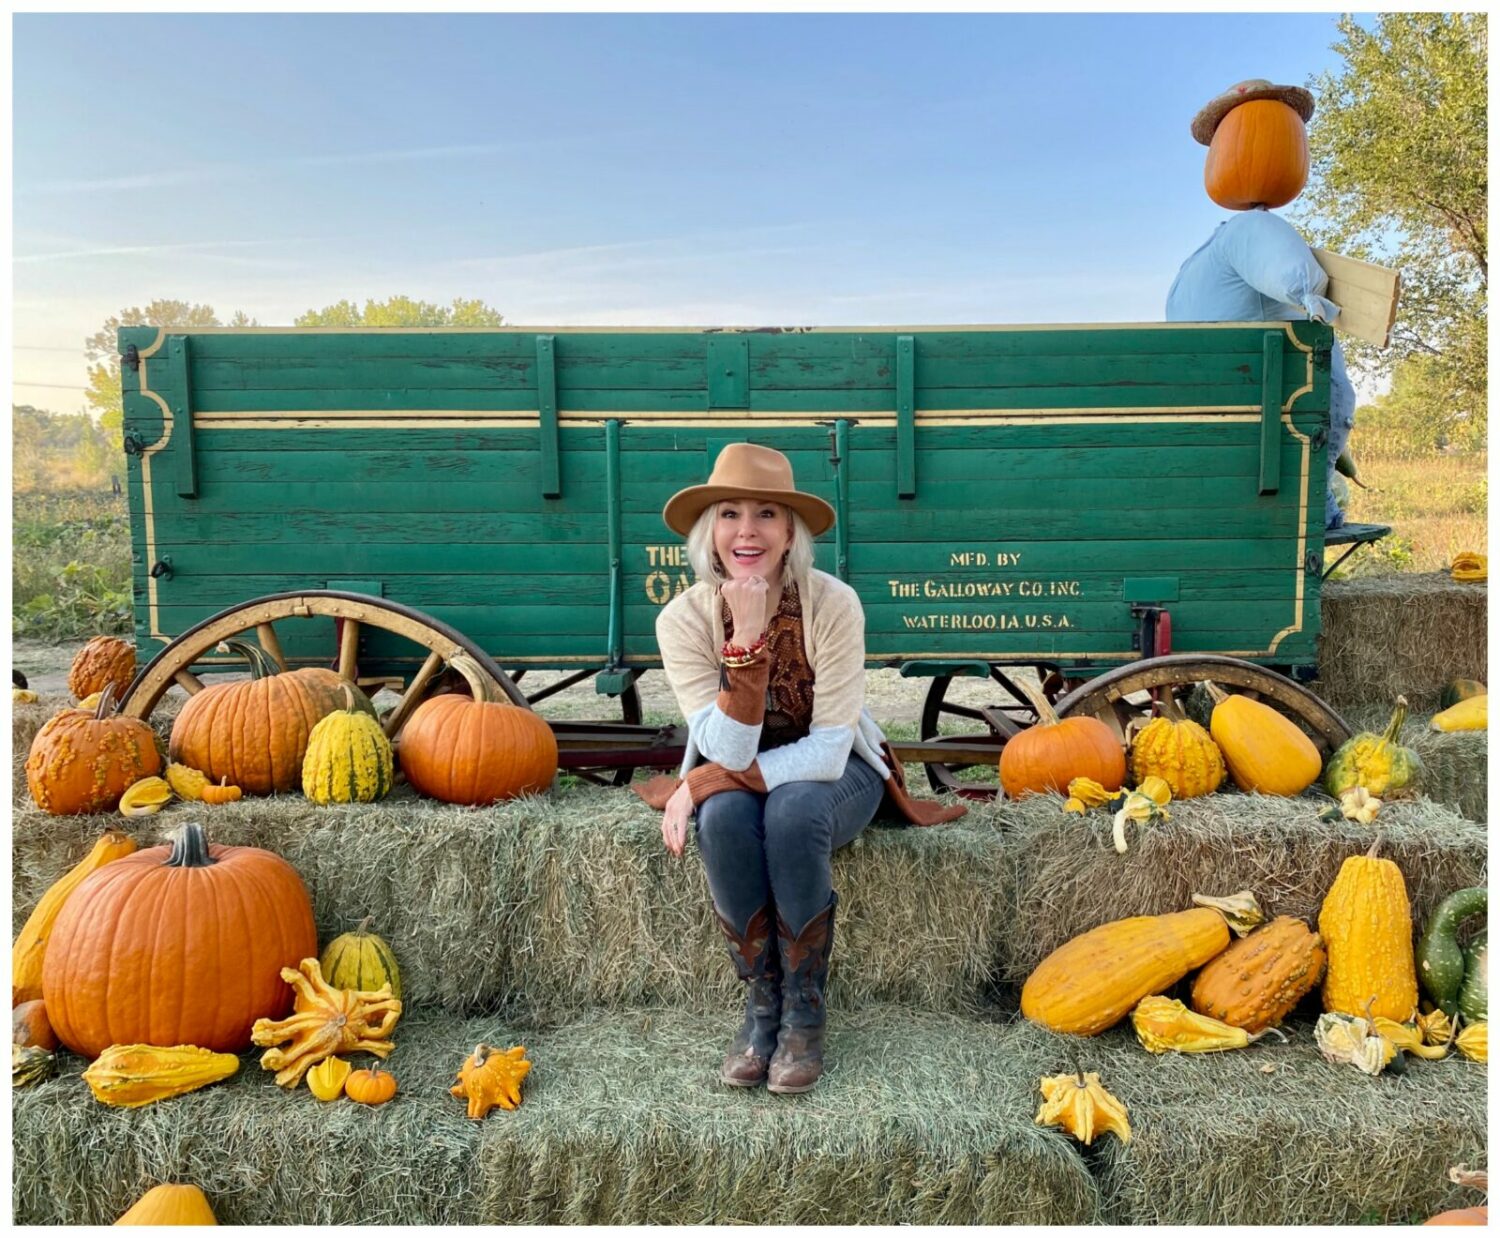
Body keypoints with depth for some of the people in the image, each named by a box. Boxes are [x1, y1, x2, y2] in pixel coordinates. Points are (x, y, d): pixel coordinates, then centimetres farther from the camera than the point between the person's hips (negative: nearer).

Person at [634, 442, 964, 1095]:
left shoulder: (832, 603, -23)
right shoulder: (685, 616, -18)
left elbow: (828, 749, -25)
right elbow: (728, 752, -26)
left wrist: (701, 781, -27)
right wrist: (746, 637, -38)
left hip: (833, 771, -1)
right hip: (734, 777, 2)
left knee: (793, 810, -34)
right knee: (724, 817, -31)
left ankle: (805, 1009, -13)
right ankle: (761, 1002, -10)